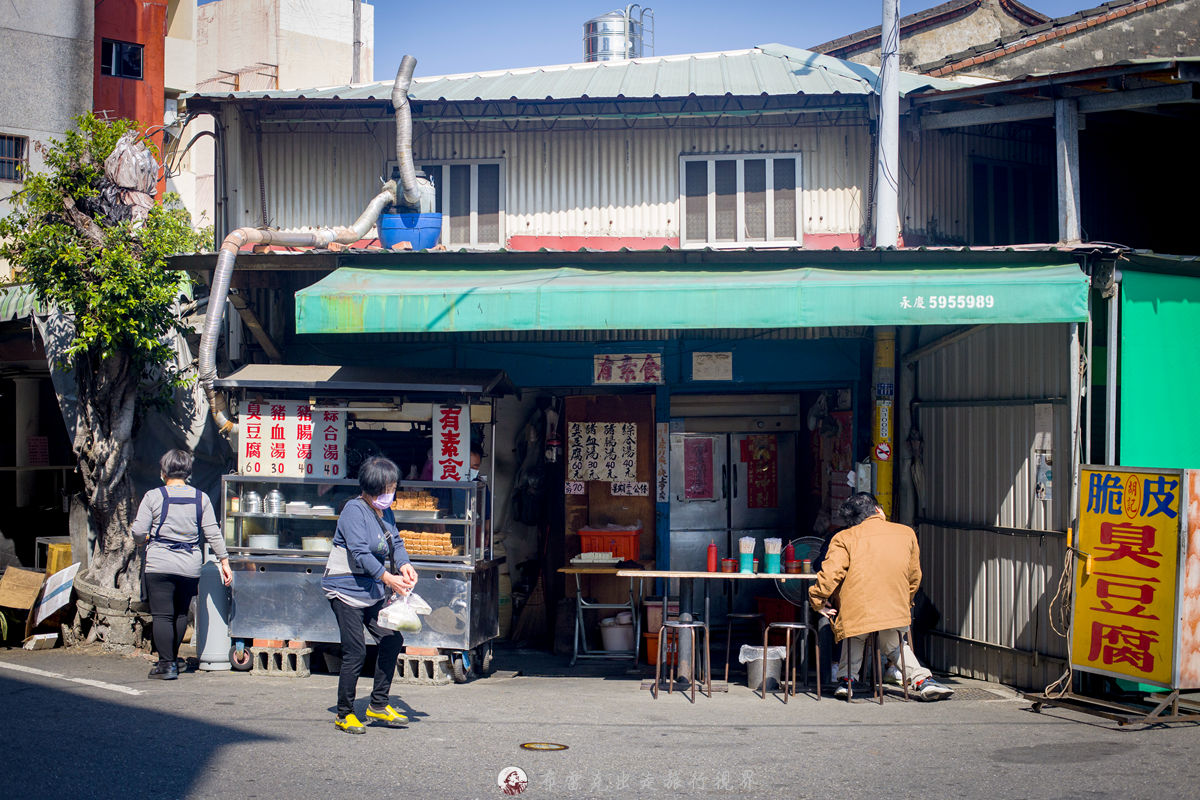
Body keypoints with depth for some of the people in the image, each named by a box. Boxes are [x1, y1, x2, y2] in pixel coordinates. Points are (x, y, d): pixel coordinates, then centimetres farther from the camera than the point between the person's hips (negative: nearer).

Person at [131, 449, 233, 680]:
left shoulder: (153, 497, -4)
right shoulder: (201, 498, 3)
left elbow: (138, 533, -6)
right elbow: (213, 534, 3)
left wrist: (145, 540, 16)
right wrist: (224, 562, 10)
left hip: (159, 564, -3)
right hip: (190, 566, 3)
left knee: (162, 615, 0)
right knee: (181, 613, 18)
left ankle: (166, 664, -3)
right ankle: (171, 659, 25)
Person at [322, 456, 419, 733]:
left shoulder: (386, 511, 10)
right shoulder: (354, 510, -15)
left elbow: (395, 542, 12)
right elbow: (360, 553, -23)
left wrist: (404, 565, -10)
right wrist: (388, 578, -29)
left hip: (373, 591, 9)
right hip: (346, 588, -8)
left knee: (392, 640, 6)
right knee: (355, 651, -9)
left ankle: (378, 705, 18)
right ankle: (344, 714, 6)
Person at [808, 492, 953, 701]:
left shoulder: (844, 538, 0)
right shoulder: (907, 534, 10)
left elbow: (830, 573, -11)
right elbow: (914, 578, 17)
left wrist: (818, 601, 2)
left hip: (857, 612, -1)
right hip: (895, 612, 1)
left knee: (855, 638, 31)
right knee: (894, 644, 28)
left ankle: (847, 679, 17)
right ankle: (922, 680, 12)